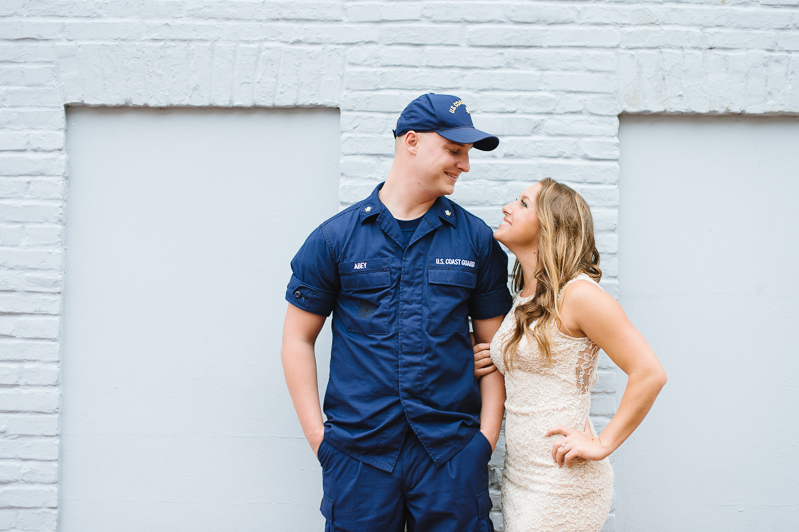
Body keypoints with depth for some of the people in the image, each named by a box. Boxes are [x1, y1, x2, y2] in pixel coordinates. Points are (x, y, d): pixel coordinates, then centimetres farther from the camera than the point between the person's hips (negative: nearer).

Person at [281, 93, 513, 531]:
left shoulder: (476, 240, 6)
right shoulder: (334, 237, 1)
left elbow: (493, 343, 8)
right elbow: (298, 339, 4)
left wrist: (487, 436, 1)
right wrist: (318, 435, -1)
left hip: (452, 452, 1)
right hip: (358, 453, -1)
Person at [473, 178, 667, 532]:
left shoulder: (578, 294, -15)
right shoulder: (524, 299, 10)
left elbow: (649, 373, -19)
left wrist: (602, 444, -14)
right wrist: (489, 368, 5)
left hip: (562, 487, -8)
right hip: (519, 476, 8)